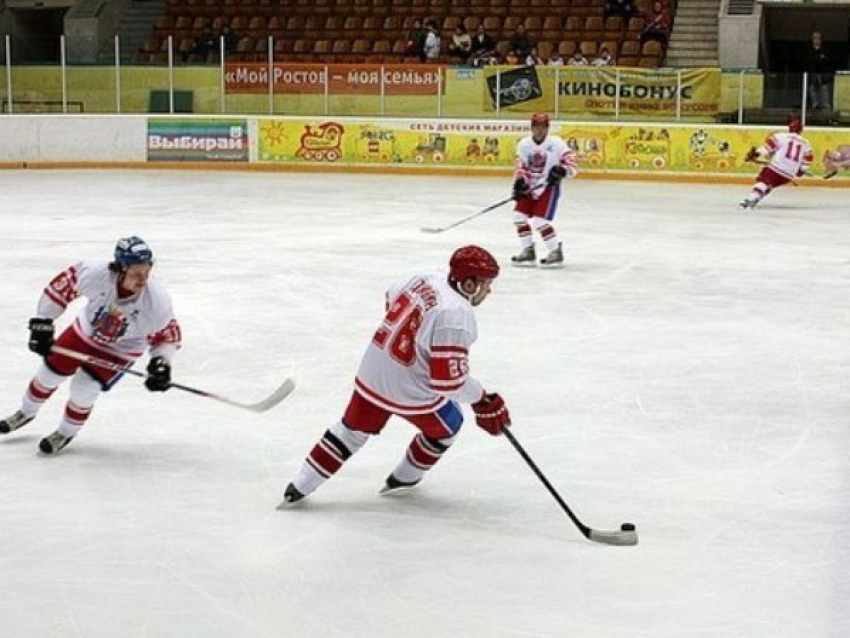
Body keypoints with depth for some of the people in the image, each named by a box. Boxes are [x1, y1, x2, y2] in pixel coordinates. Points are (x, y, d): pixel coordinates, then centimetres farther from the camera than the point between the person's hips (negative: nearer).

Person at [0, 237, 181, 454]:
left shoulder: (157, 300, -35)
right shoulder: (95, 273, -35)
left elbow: (167, 334, -17)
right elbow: (62, 285, -18)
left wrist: (161, 363, -28)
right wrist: (42, 324, -15)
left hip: (121, 349, -2)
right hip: (86, 330, 2)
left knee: (83, 389, -9)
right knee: (49, 372, 13)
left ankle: (66, 433, 23)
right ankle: (27, 412, 45)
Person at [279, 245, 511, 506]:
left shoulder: (426, 279, -2)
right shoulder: (455, 315, -28)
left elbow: (393, 298, 20)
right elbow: (449, 380, -29)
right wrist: (483, 400, -16)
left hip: (372, 374, 7)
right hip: (409, 391, -7)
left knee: (353, 430, 22)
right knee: (447, 426, 23)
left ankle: (299, 488, 22)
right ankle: (403, 479, 38)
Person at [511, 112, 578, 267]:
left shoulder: (556, 143, -13)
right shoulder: (524, 144, 1)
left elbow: (570, 161, -13)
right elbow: (521, 166, 6)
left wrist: (561, 171, -31)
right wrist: (519, 182, -9)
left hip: (549, 187, -6)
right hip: (531, 186, 6)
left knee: (540, 221, -15)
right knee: (519, 215, 3)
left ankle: (556, 253, -4)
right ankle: (528, 251, 16)